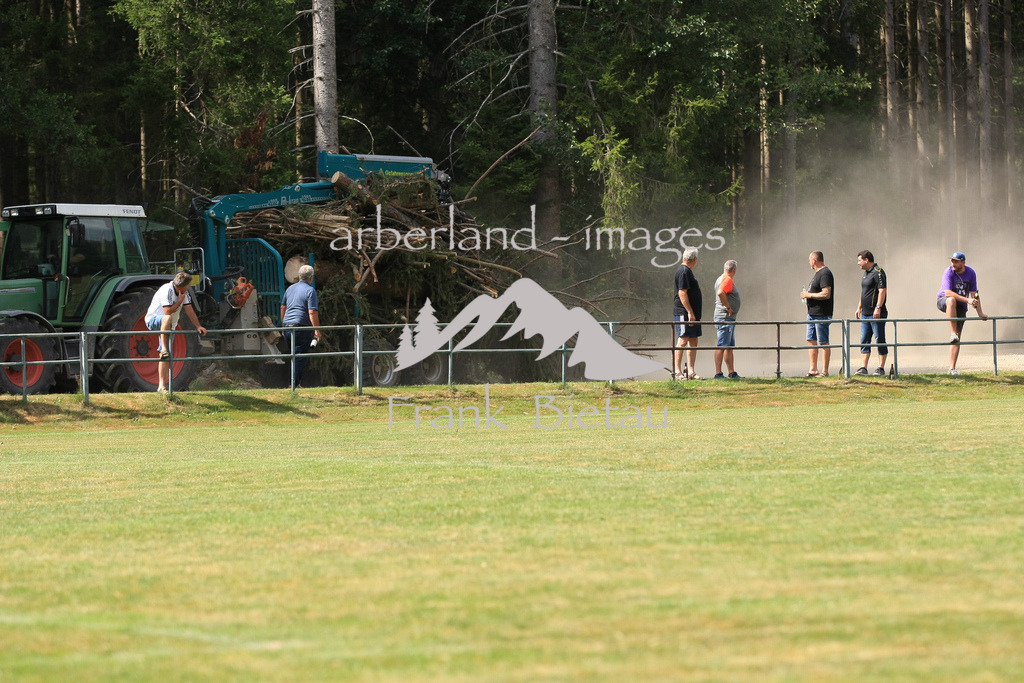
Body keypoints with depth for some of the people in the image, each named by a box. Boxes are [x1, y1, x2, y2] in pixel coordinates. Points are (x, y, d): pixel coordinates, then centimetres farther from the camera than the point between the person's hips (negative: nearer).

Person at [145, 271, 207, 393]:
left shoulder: (184, 292, 3)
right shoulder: (167, 290, -23)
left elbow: (189, 310, 3)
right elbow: (168, 311, -27)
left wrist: (198, 326, -5)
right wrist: (180, 300, -19)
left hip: (168, 326, 8)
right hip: (153, 320, -8)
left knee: (167, 356, -1)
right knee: (167, 318, -43)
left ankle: (162, 386, -3)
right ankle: (163, 349, -41)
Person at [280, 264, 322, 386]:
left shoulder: (290, 289, 12)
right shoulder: (310, 290, -9)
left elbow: (283, 308, 19)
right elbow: (312, 312, -16)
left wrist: (284, 324, 29)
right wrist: (317, 330, -11)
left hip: (287, 327, 7)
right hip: (302, 328, -7)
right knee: (301, 358, -4)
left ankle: (294, 382, 19)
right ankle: (294, 384, -10)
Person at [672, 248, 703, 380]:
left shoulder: (687, 271, 19)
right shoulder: (683, 272, -13)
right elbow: (682, 293, -19)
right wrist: (690, 312, -22)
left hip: (693, 313, 10)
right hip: (684, 313, -10)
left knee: (693, 341, 8)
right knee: (683, 340, -9)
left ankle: (691, 371, 10)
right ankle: (677, 371, -8)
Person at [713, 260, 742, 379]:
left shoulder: (721, 279, 18)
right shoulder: (727, 279, -13)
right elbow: (720, 293, -30)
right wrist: (728, 307, -21)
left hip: (729, 318, 11)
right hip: (724, 318, -11)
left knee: (729, 347, 13)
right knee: (722, 346, -9)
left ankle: (732, 373, 16)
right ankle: (718, 373, -10)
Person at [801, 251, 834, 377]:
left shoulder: (825, 274, -16)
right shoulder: (818, 273, 17)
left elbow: (826, 294, -24)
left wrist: (809, 295, -15)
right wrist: (807, 295, 13)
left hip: (822, 314, -11)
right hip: (812, 313, 11)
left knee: (823, 343, -5)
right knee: (811, 340, 11)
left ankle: (824, 371, -2)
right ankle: (813, 369, 15)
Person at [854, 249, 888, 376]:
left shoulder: (878, 272, -12)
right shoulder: (866, 273, 17)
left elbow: (882, 290, -20)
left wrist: (878, 308, -25)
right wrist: (859, 307, 25)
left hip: (876, 314, -10)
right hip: (866, 314, 10)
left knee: (880, 341, -3)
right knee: (864, 341, 5)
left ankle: (881, 368, 0)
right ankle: (863, 368, 5)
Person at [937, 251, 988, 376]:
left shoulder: (971, 273, -4)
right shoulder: (949, 272, -17)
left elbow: (974, 294, 0)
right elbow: (948, 293, -27)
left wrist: (980, 313, -5)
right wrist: (967, 300, -34)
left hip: (961, 306, 3)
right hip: (943, 301, -3)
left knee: (958, 337, -6)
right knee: (951, 300, -41)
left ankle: (952, 368, -4)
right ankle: (952, 334, -43)